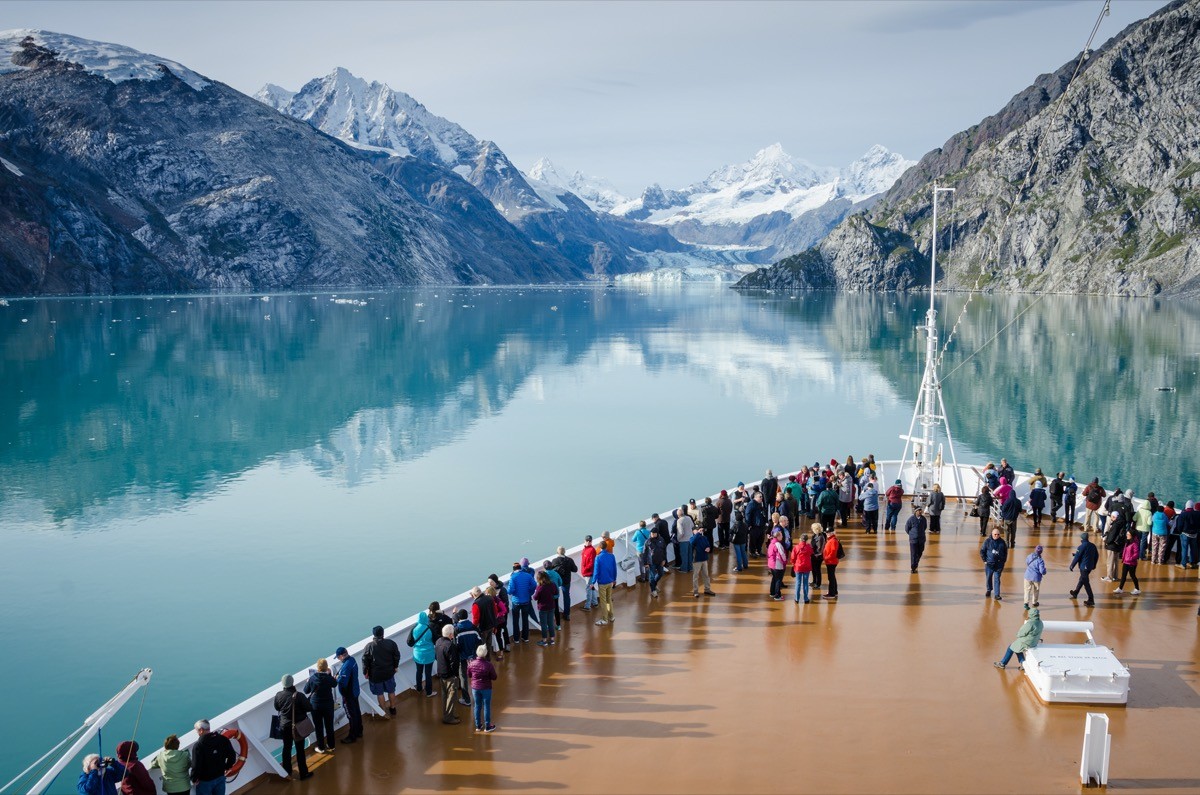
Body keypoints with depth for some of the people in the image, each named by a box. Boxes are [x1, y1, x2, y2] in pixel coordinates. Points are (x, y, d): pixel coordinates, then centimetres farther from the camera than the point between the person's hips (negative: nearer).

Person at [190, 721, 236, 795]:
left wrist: (194, 779, -7)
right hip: (220, 777, 5)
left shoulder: (199, 745, -22)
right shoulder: (223, 739, -6)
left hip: (205, 781, -5)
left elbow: (196, 765, -23)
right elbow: (232, 756, 1)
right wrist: (227, 767, 17)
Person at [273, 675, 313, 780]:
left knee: (287, 748, 20)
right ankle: (303, 773, 15)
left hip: (284, 726, 4)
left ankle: (286, 771, 35)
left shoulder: (278, 695, -11)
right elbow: (309, 708, -17)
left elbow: (277, 708, 5)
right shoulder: (299, 696, -24)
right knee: (300, 750, 7)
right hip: (298, 726, -4)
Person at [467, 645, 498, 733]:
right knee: (486, 706, 11)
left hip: (475, 687, 3)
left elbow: (469, 674, 5)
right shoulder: (489, 665, -23)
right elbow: (494, 678, -12)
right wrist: (493, 669, 4)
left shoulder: (472, 664, -13)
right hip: (486, 688, -3)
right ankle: (487, 726, 21)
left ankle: (478, 726, 27)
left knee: (477, 706, 17)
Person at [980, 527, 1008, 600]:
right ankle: (989, 590, 38)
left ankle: (997, 595, -4)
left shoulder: (1002, 542, 0)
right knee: (988, 578, 14)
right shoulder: (988, 541, -4)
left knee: (997, 579, -4)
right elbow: (982, 551, 2)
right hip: (989, 564, 1)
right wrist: (984, 560, -1)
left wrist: (1003, 561, 5)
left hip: (999, 565, -1)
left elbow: (1005, 552, 12)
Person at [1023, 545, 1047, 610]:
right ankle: (1034, 602, 35)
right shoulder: (1040, 560, -19)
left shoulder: (1030, 556, -5)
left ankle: (1026, 603, -11)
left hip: (1028, 576, 2)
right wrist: (1044, 572, 2)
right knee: (1036, 590, 20)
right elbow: (1042, 571, -20)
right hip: (1036, 578, -2)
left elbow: (1026, 562, 15)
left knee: (1027, 589, 5)